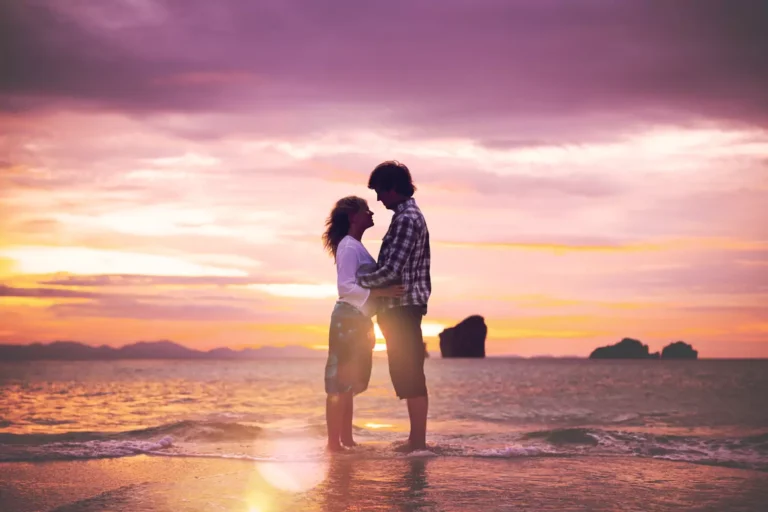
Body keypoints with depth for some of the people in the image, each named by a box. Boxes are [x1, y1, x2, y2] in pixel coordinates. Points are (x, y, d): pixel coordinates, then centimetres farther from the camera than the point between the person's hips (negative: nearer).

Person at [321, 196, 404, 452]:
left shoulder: (357, 247, 17)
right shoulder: (348, 246, -12)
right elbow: (346, 286, -21)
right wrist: (382, 292, -26)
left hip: (358, 320, 10)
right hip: (348, 320, -10)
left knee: (349, 384, 12)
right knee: (340, 383, -9)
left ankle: (346, 440, 17)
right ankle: (334, 443, -8)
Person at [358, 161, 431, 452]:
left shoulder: (406, 219, -15)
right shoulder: (410, 216, 18)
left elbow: (391, 271, -20)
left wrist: (358, 280, -7)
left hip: (403, 306, -10)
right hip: (403, 307, 10)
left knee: (409, 374, -7)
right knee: (407, 374, 12)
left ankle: (418, 440, -4)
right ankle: (417, 438, 16)